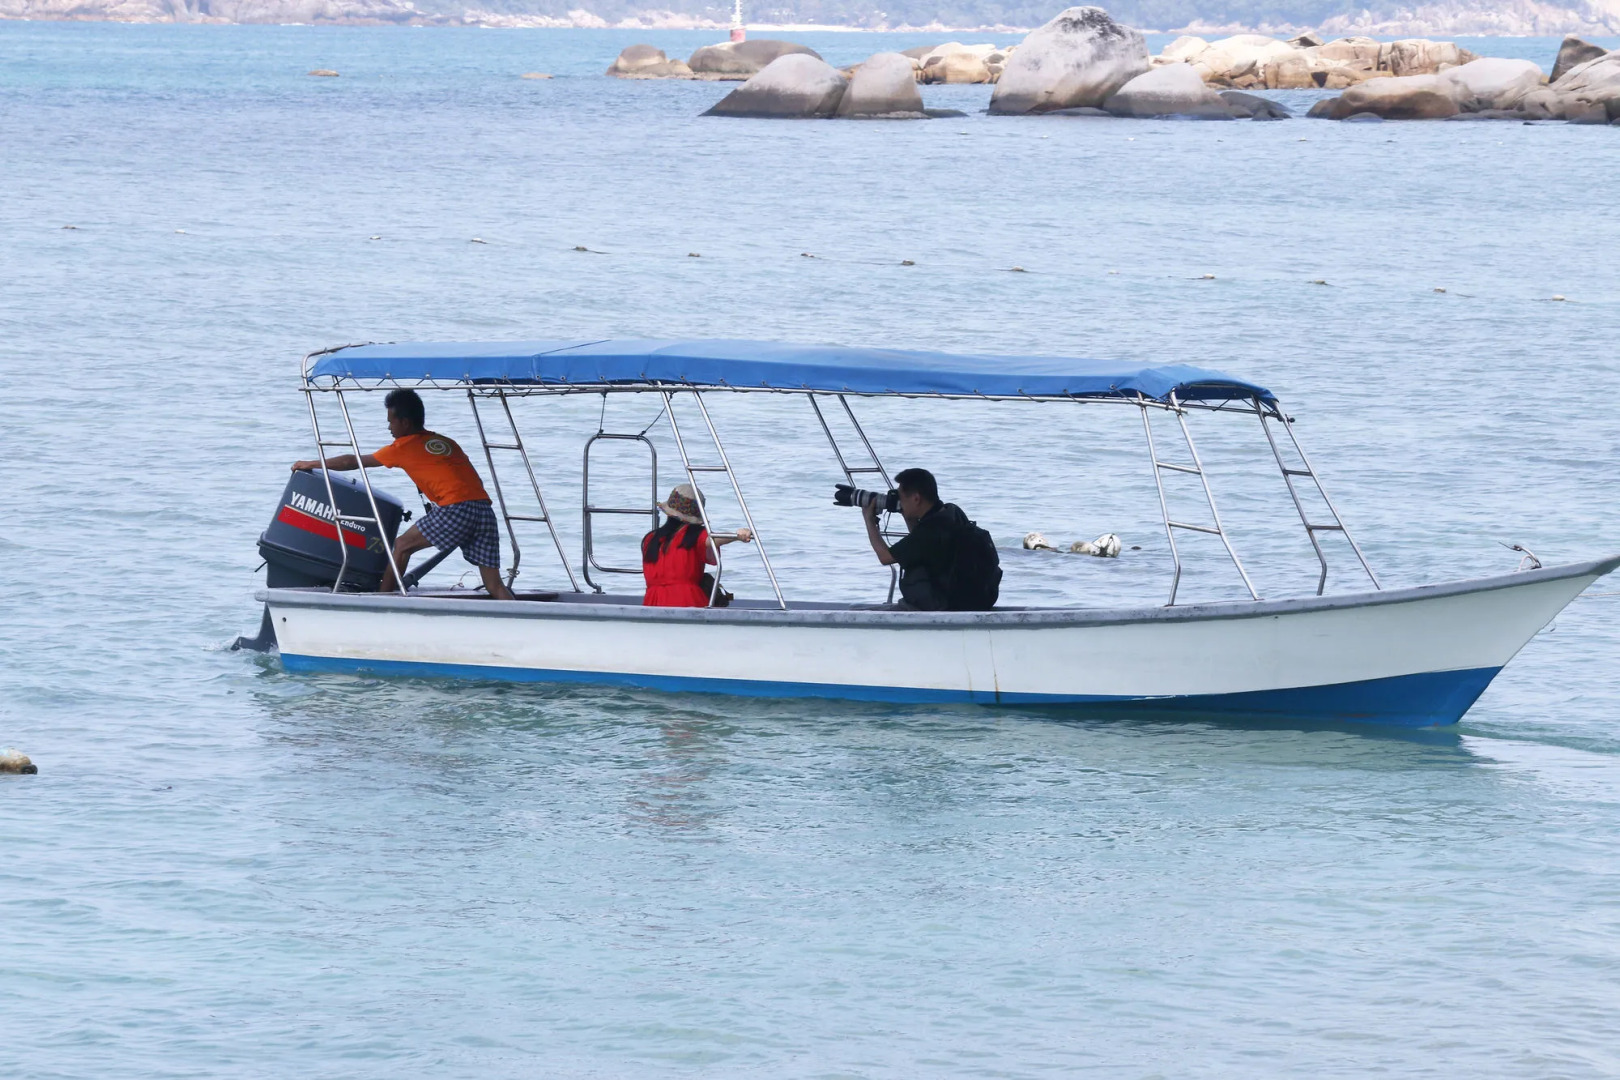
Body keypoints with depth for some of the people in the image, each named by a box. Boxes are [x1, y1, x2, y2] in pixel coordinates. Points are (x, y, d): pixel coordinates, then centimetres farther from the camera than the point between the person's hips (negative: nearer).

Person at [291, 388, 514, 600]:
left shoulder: (404, 447, 12)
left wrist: (311, 464, 34)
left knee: (402, 546, 14)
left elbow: (353, 462, 23)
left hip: (455, 510, -6)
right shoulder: (447, 443, 28)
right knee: (494, 585, 2)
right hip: (485, 510, 6)